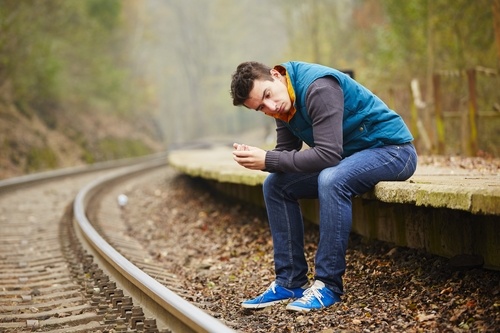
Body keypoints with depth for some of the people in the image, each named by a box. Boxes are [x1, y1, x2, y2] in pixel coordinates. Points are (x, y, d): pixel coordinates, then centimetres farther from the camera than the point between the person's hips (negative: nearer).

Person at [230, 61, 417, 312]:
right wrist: (256, 158, -20)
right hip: (349, 158, 9)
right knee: (275, 184, 1)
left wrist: (268, 160, -29)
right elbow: (286, 154, 1)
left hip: (392, 149, -9)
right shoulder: (284, 103, 1)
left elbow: (328, 155, -31)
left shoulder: (318, 88, -27)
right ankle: (290, 282, 2)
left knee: (331, 180, -36)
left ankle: (328, 285, -25)